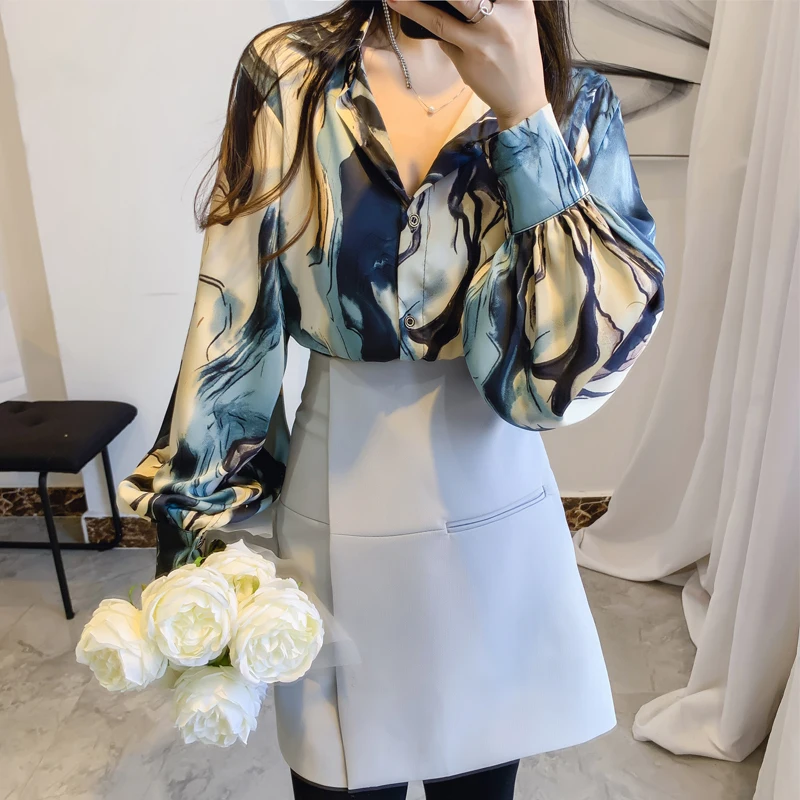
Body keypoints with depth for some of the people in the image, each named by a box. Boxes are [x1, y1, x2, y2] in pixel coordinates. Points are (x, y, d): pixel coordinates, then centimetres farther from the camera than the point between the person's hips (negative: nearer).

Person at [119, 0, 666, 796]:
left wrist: (525, 116, -23)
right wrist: (195, 537, -2)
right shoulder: (287, 74, -6)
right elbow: (232, 321, -6)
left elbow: (568, 367, -17)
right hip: (340, 521, -1)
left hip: (496, 523, 2)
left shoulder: (574, 104, -5)